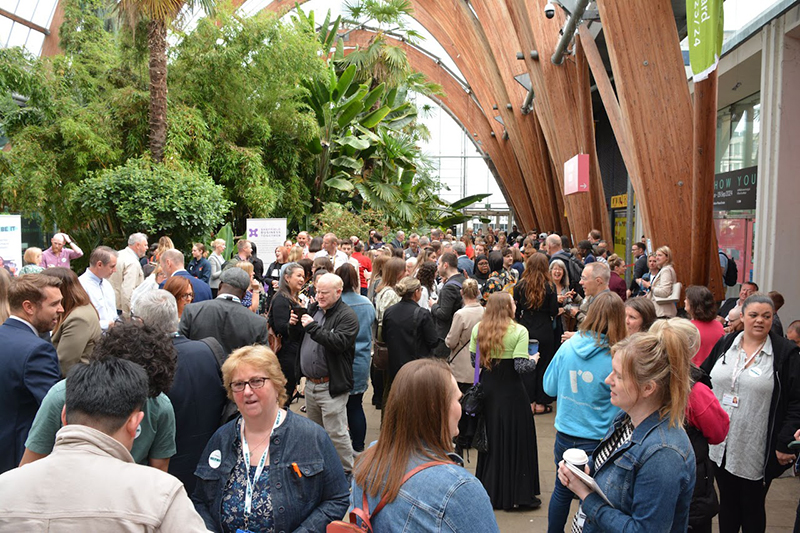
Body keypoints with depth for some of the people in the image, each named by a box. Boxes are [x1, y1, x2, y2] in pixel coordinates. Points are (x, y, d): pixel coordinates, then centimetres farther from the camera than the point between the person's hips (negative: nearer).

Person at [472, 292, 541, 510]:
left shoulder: (478, 329, 0)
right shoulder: (519, 331, -13)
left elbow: (473, 360, 2)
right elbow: (521, 366, -18)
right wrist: (534, 360, 2)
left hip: (487, 390, 5)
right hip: (511, 392, -5)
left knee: (491, 438, 18)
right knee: (516, 439, 8)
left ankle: (490, 491, 29)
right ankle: (517, 495, 15)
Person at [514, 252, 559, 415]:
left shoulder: (520, 285, -4)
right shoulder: (549, 286, -9)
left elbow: (516, 310, 1)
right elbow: (554, 311, -7)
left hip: (525, 329, 2)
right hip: (544, 331, -1)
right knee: (543, 365, 10)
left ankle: (529, 402, 15)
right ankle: (541, 403, 16)